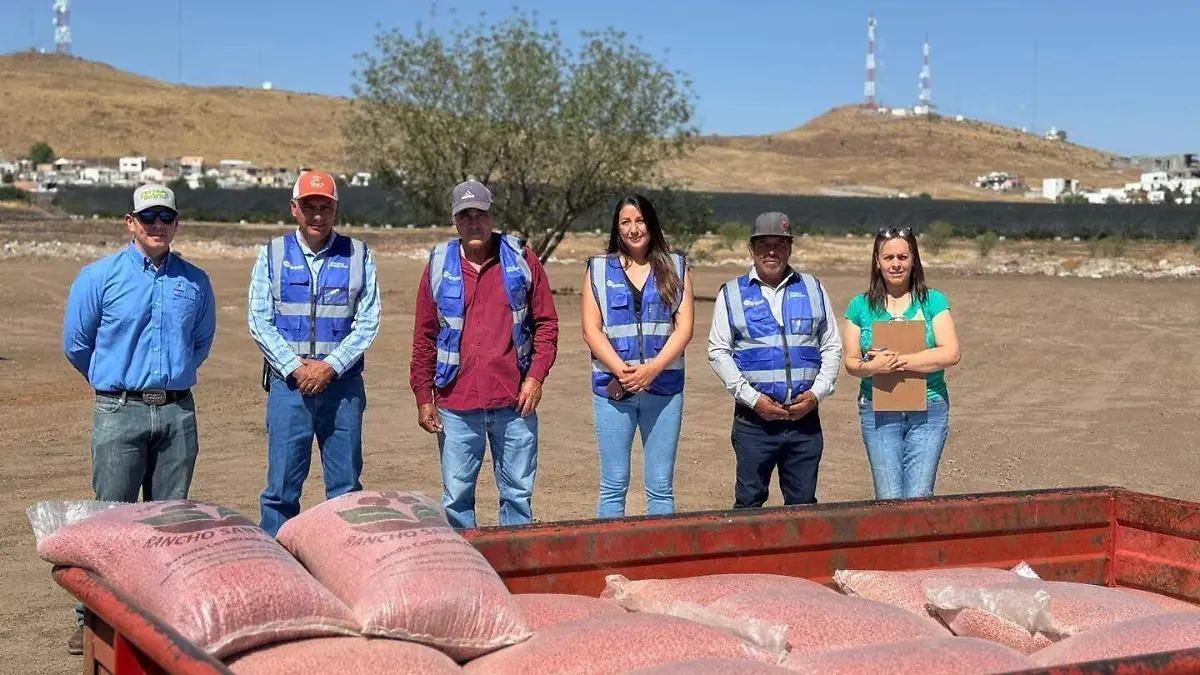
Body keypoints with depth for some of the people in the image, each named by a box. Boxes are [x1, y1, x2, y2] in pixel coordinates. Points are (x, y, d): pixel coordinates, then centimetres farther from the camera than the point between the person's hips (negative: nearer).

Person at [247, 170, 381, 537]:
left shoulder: (359, 256, 6)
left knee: (346, 485, 4)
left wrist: (330, 367, -10)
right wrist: (295, 367, -9)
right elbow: (259, 321, 2)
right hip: (288, 384, 0)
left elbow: (368, 322, 1)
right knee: (282, 486, 1)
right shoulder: (272, 255, 7)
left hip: (342, 384, 0)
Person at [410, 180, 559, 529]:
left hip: (514, 403, 0)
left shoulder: (521, 261, 4)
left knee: (518, 494, 8)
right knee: (456, 498, 4)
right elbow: (424, 337, 7)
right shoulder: (439, 267, 5)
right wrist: (423, 397, 4)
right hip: (456, 406, 0)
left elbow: (546, 323, 6)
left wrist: (536, 376, -5)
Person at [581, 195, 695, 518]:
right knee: (614, 485, 1)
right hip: (613, 387, 0)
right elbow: (591, 329, 0)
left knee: (661, 486, 3)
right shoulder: (599, 270, 8)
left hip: (663, 385, 1)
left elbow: (684, 327, 1)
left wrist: (652, 369, -13)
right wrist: (622, 370, -13)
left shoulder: (675, 269, 10)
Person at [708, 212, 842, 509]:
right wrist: (752, 398, -9)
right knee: (749, 502, 0)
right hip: (754, 419, -2)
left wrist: (817, 393, -3)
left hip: (805, 416, 2)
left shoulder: (813, 289, 12)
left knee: (804, 504, 5)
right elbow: (718, 352, 2)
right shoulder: (732, 293, 6)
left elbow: (832, 346, 12)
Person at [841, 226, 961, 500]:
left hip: (929, 409, -1)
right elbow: (850, 362, 6)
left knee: (918, 498, -4)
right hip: (878, 412, 1)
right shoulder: (861, 305, 7)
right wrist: (872, 367, -17)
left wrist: (900, 360, -17)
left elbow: (951, 354, -7)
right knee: (888, 500, -3)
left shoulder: (933, 301, 3)